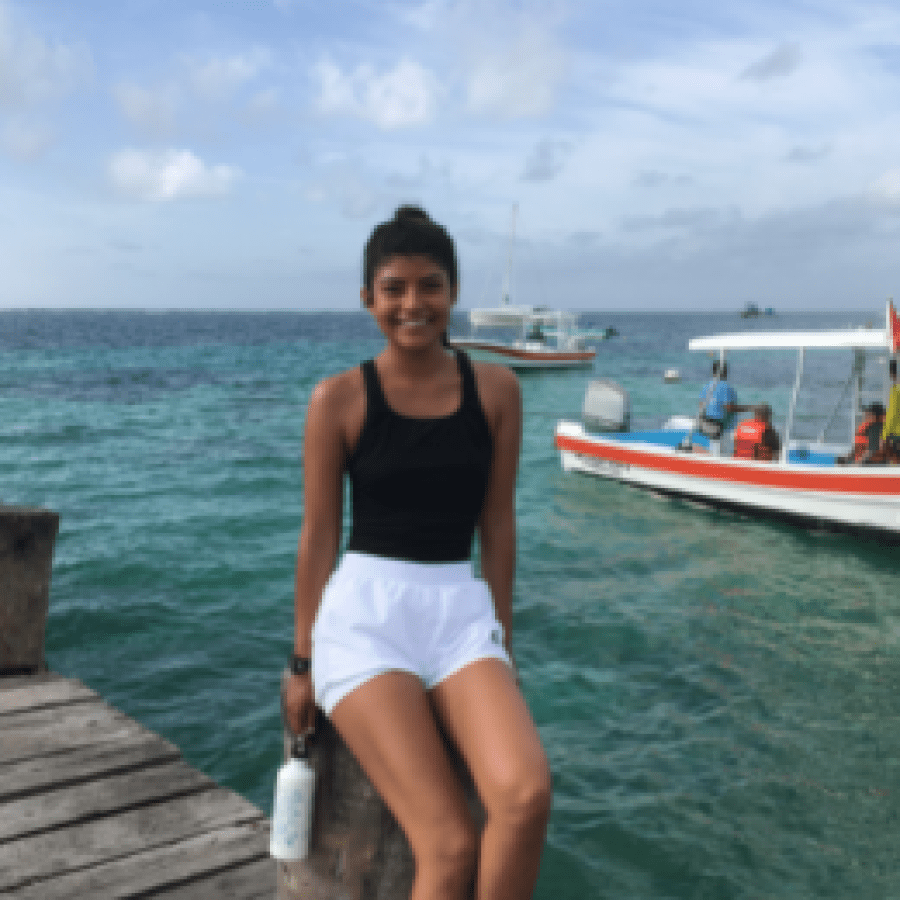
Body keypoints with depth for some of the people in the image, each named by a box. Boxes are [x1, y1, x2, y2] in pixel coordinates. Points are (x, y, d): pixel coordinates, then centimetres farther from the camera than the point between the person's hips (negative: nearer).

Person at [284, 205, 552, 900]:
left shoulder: (496, 389, 6)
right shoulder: (339, 398, 0)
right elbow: (318, 535, 4)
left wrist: (501, 635, 13)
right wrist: (304, 661, 7)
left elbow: (498, 523, 11)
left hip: (463, 612, 3)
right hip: (365, 615, -2)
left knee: (526, 795, -27)